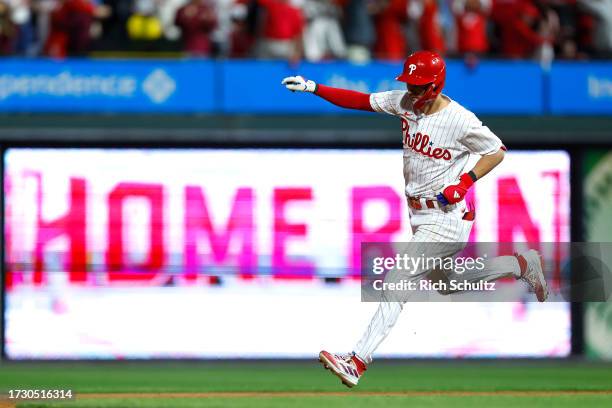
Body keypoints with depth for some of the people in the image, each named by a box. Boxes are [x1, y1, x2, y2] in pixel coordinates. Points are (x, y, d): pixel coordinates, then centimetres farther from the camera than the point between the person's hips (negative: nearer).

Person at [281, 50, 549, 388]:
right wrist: (312, 88, -13)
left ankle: (358, 362, -19)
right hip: (420, 216, 8)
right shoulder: (404, 102, -2)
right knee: (458, 277, 26)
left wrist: (465, 182, -20)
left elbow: (497, 151, -7)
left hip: (445, 218, -8)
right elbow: (357, 100, -3)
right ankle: (521, 264, 44)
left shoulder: (461, 120, -19)